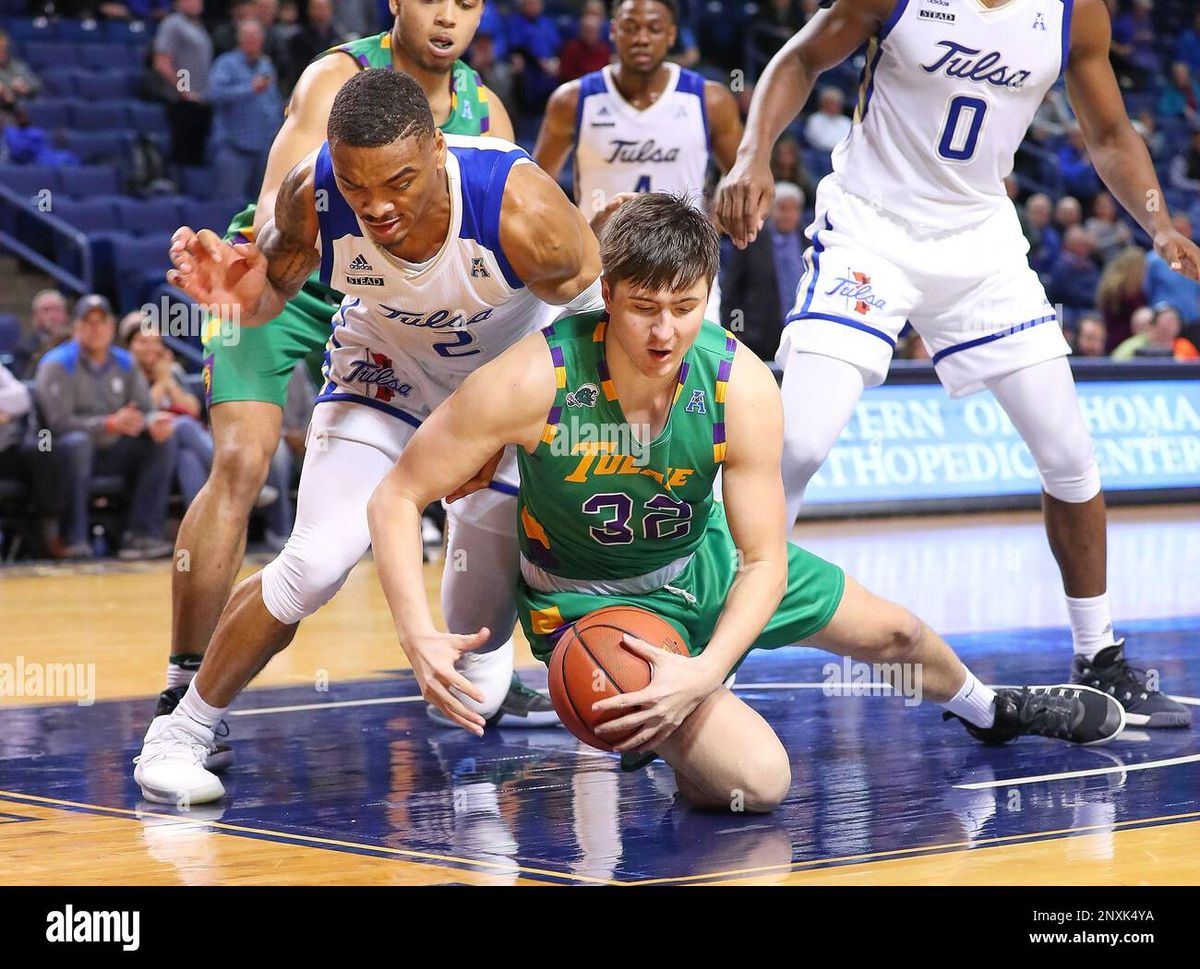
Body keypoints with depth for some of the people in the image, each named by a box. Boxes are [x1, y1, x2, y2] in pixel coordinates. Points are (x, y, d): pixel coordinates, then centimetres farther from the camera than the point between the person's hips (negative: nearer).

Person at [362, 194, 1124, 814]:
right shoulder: (535, 380, -34)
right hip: (589, 595, -4)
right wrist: (421, 637, -40)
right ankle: (661, 733, 11)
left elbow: (764, 560, -20)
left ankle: (984, 707, 57)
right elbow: (398, 497, -26)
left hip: (705, 559, 4)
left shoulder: (742, 386, -26)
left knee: (892, 632, 21)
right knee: (758, 780, -24)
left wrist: (705, 673, -37)